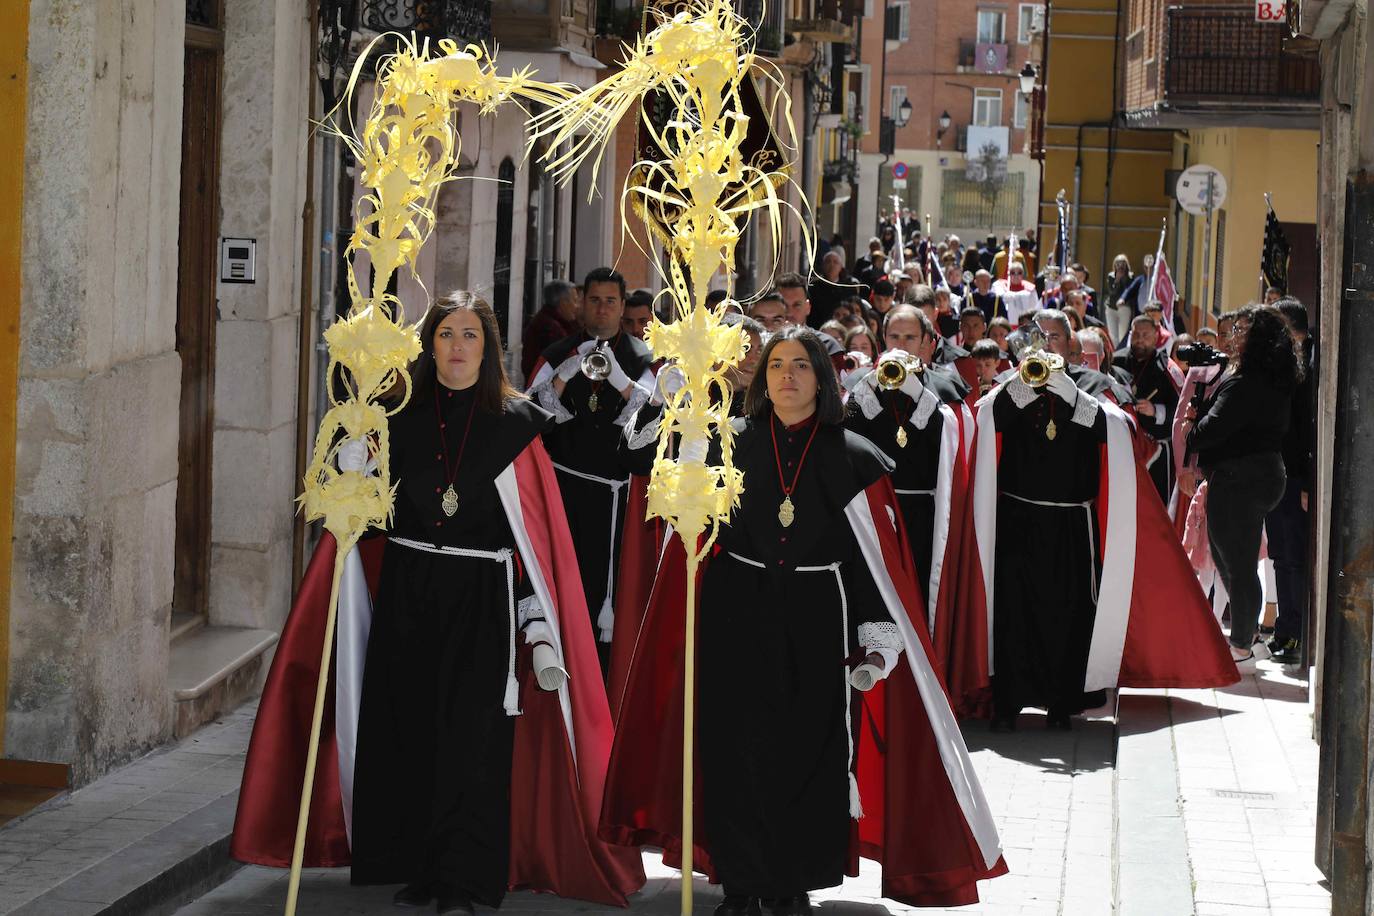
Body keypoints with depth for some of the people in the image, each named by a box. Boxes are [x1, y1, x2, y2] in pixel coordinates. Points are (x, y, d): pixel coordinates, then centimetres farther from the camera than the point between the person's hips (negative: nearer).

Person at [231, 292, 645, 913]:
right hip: (405, 594, 3)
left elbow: (536, 534, -3)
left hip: (481, 601, -3)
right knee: (406, 729, 4)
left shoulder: (515, 423, -1)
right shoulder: (400, 416, 6)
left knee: (469, 738, -4)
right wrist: (354, 468, -14)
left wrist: (540, 628, -9)